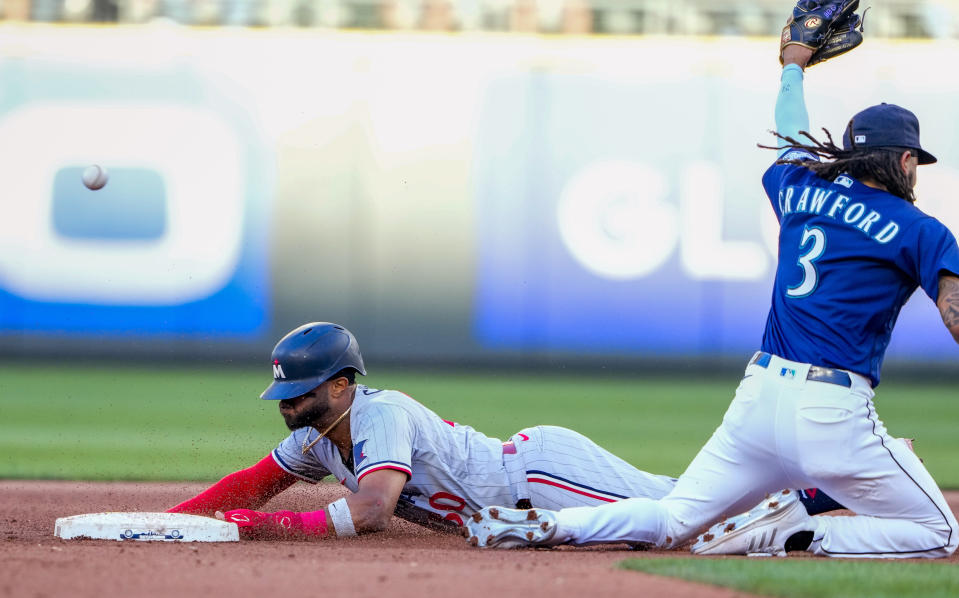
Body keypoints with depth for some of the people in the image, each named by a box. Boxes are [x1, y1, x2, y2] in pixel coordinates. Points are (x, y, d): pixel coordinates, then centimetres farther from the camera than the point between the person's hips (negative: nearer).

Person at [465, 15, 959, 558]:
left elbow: (794, 139, 38)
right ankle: (797, 534, -10)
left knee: (673, 523, 13)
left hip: (760, 392, 6)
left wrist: (793, 66, 56)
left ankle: (543, 525, -7)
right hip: (834, 411, -6)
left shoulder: (801, 190, 16)